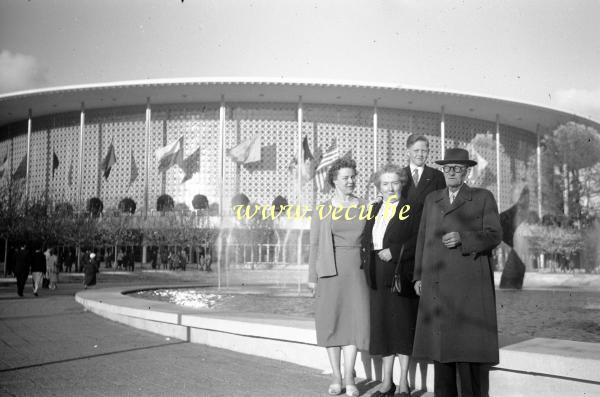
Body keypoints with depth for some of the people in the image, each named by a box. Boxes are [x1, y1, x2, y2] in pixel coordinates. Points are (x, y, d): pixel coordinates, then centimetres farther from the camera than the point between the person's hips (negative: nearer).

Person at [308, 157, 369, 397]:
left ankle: (349, 378, 0)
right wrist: (312, 276, 0)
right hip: (331, 271, -1)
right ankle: (336, 378, 12)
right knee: (331, 322, 2)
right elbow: (314, 245, 5)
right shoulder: (322, 210, 5)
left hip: (357, 271, 1)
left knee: (355, 320, -5)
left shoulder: (365, 208, 9)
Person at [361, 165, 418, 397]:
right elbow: (366, 240, 18)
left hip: (401, 276, -6)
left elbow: (418, 241, -14)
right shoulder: (375, 210, 14)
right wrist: (368, 257, 2)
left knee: (402, 325, 0)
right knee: (382, 326, 9)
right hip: (378, 277, 6)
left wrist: (394, 252, -17)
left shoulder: (410, 209, -4)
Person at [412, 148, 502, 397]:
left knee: (471, 343, -6)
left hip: (470, 283, -4)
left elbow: (494, 235, -1)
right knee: (440, 341, 3)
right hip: (437, 285, 4)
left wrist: (462, 238, -16)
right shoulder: (432, 200, 19)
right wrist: (418, 276, 11)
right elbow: (423, 239, 17)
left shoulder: (483, 198, 8)